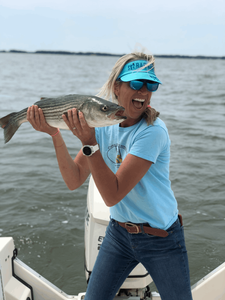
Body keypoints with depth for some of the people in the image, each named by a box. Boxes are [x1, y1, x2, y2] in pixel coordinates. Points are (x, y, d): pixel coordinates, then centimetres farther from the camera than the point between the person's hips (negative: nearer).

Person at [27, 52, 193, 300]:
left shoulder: (153, 131, -23)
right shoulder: (103, 124, -4)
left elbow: (112, 195, -27)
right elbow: (74, 181, -9)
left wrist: (89, 142, -35)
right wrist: (55, 135, -18)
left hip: (161, 238, -4)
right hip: (118, 233, 5)